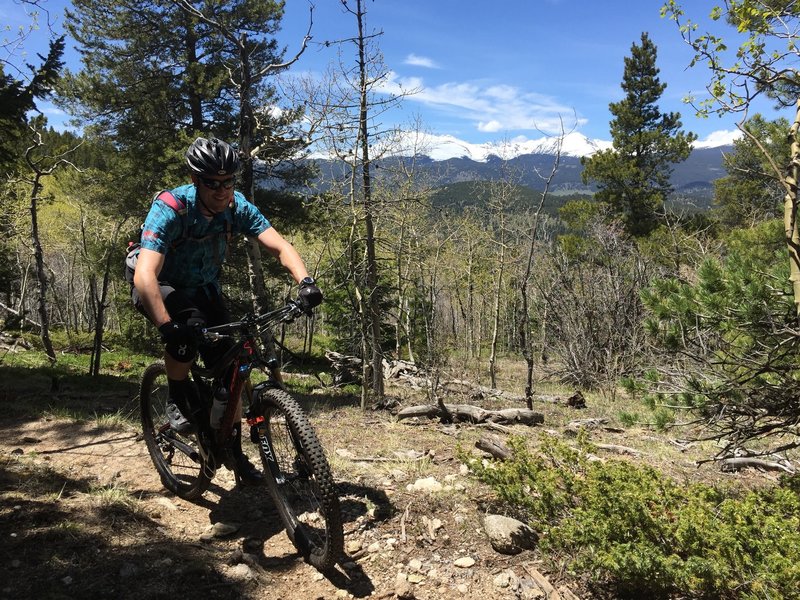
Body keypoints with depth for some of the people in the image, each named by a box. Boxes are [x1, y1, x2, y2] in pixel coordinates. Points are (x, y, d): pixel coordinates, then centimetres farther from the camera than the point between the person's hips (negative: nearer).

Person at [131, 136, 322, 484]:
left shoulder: (237, 206, -19)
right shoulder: (170, 209, -32)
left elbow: (280, 246, -24)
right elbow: (144, 275, -42)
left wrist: (305, 281, -44)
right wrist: (167, 328, -56)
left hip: (204, 289, 4)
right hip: (160, 288, -4)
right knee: (188, 329, -37)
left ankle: (234, 452, 12)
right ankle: (177, 400, -9)